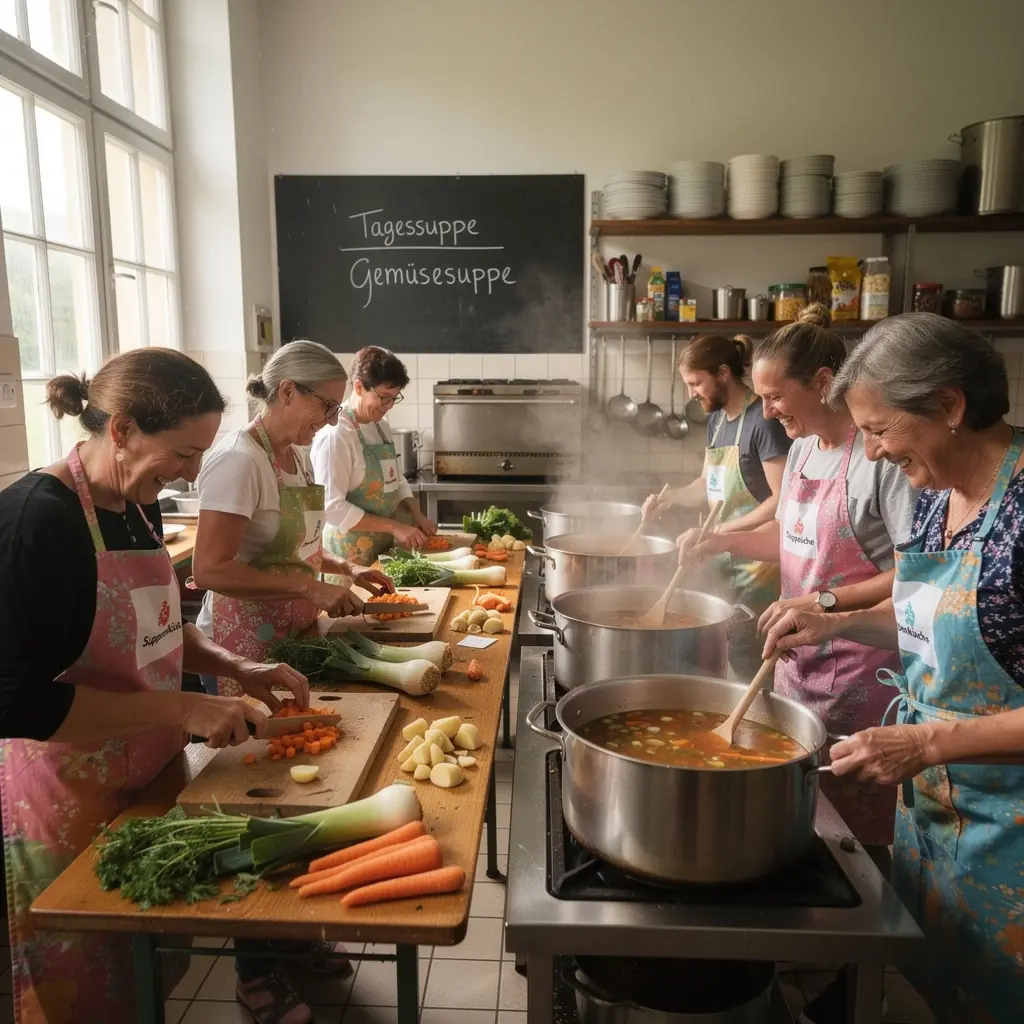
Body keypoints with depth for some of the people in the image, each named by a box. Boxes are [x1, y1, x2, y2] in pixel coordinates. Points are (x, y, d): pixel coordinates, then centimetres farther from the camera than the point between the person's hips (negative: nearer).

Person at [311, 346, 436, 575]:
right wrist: (394, 526, -22)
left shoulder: (381, 428, 7)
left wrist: (416, 514, -1)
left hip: (383, 546, 8)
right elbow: (332, 507, -22)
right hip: (351, 553, -8)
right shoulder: (335, 435, -19)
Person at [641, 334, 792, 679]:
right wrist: (670, 497, 0)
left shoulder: (764, 420, -16)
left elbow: (783, 500, -19)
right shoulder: (716, 418, 10)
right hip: (724, 562, 8)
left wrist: (714, 533, -20)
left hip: (757, 564, -8)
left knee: (744, 669, -3)